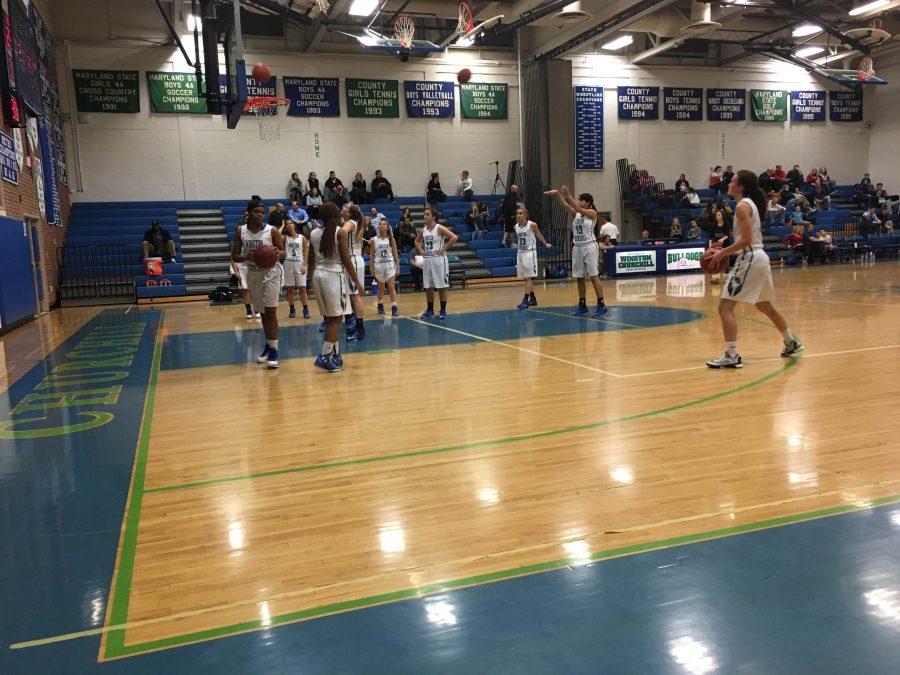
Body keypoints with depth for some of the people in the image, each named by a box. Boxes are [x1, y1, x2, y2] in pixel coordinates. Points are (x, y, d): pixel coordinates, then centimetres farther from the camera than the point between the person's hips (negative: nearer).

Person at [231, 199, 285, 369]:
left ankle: (274, 351, -6)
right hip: (253, 275, 3)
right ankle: (268, 346, 26)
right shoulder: (240, 232, -3)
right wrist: (246, 257, -22)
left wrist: (276, 254, -26)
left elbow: (282, 252, -3)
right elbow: (234, 256, -1)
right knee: (262, 313, 12)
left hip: (271, 274, -3)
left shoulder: (272, 231, -10)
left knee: (270, 312, -8)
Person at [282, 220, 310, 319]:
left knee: (302, 288, -3)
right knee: (290, 288, 5)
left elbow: (306, 253, 2)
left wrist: (304, 265, -7)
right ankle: (292, 310, 13)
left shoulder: (302, 237, 4)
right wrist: (282, 226, -3)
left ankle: (306, 309, 2)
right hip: (288, 263, 1)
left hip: (299, 263, -1)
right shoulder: (285, 237, 6)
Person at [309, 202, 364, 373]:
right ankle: (324, 357, -9)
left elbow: (311, 261, 12)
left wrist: (312, 279, 25)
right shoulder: (341, 232, -8)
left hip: (319, 274, 6)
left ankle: (335, 356, 20)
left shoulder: (314, 233, 7)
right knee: (335, 318, -1)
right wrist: (356, 280, -5)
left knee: (330, 318, 14)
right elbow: (346, 259, -12)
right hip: (335, 275, -6)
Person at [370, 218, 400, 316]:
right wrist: (371, 267, 0)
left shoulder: (391, 240, 1)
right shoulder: (374, 240, 0)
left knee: (391, 286, -8)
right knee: (381, 287, 10)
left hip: (389, 264, -1)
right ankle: (380, 305, 29)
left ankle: (394, 307, -8)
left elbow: (395, 254, 3)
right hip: (378, 265, 1)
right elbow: (371, 255, 4)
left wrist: (397, 267, -1)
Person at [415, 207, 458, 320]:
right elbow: (417, 241, 27)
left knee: (442, 286, 0)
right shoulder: (423, 230, 8)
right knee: (428, 286, 10)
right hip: (427, 260, 6)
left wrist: (443, 249, -17)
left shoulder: (439, 228, -10)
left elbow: (454, 237, -19)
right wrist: (420, 250, 10)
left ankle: (443, 310, 7)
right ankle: (430, 309, 22)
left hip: (439, 259, -6)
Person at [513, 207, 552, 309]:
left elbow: (539, 235, 5)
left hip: (530, 252, -6)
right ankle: (533, 299, 21)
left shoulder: (532, 225, -10)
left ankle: (525, 300, -11)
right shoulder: (516, 227, 4)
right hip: (520, 253, 6)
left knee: (528, 277, -9)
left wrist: (546, 244, 16)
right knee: (525, 278, 10)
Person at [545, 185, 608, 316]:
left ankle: (601, 305, -4)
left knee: (594, 277, -7)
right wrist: (557, 194, -16)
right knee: (580, 278, 9)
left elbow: (578, 208, -20)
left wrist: (568, 194, -23)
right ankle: (582, 305, 17)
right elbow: (566, 205, -2)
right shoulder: (576, 213, 10)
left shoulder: (592, 212, -6)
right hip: (577, 248, 7)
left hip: (589, 247, -7)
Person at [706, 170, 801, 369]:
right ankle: (791, 343, 39)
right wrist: (726, 251, 16)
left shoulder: (742, 206, -13)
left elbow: (746, 240, -21)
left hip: (750, 259, -10)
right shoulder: (751, 204, 16)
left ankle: (732, 356, -15)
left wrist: (723, 252, -14)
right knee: (764, 306, 25)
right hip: (759, 257, 10)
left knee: (725, 306, -11)